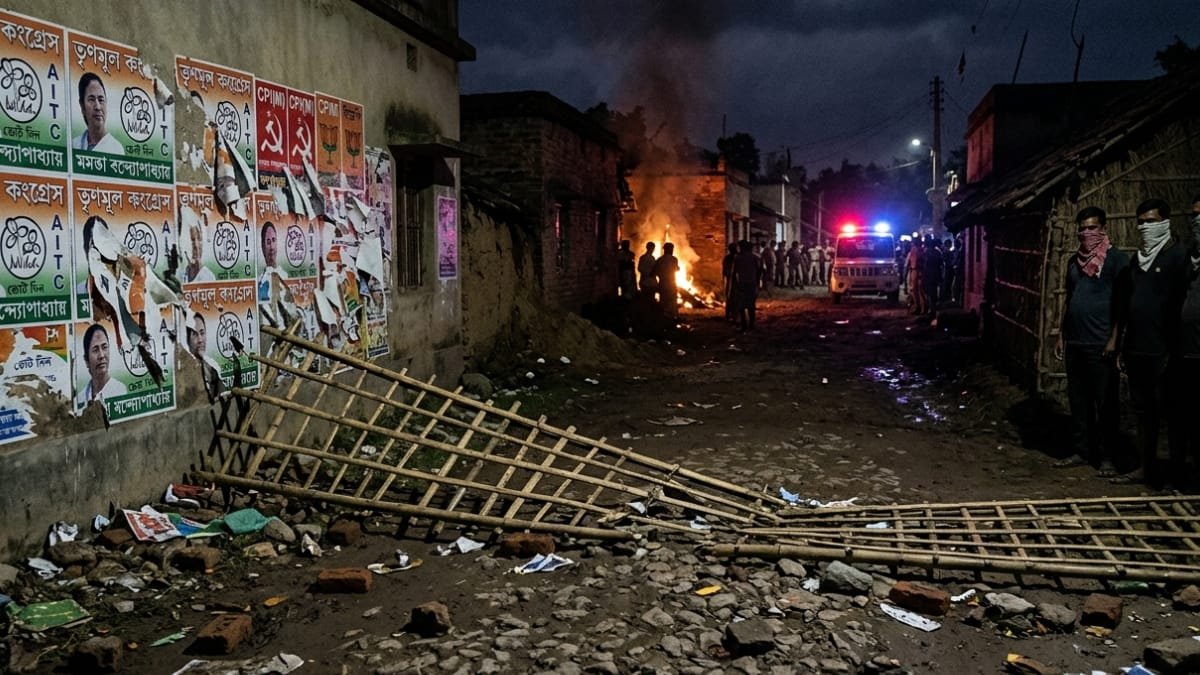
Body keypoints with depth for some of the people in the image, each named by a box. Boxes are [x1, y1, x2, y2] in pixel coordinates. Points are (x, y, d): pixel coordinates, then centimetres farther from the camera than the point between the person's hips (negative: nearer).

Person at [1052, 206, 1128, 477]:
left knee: (1105, 403, 0)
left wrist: (1114, 339, -15)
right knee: (1078, 401, 11)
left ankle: (1106, 457, 7)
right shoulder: (1075, 261, 15)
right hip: (1074, 343, 7)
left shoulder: (1116, 259, -5)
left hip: (1101, 345, -6)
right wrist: (1061, 336, 16)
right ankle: (1081, 451, 20)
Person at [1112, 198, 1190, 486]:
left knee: (1166, 411, 0)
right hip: (1136, 350, 7)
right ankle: (1144, 467, 19)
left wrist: (1174, 350, -15)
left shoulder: (1178, 255, -7)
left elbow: (1184, 306, -12)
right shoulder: (1137, 259, 15)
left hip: (1161, 351, -7)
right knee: (1142, 410, 11)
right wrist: (1121, 344, 15)